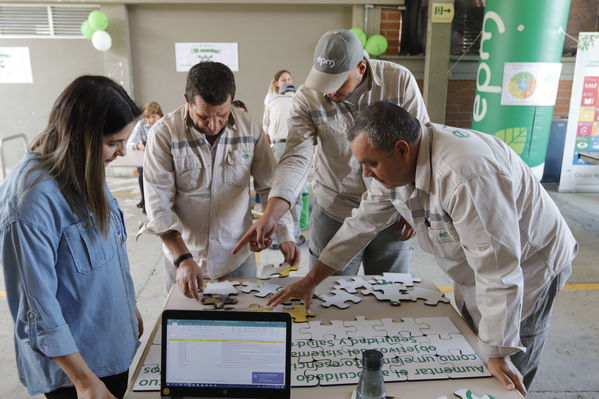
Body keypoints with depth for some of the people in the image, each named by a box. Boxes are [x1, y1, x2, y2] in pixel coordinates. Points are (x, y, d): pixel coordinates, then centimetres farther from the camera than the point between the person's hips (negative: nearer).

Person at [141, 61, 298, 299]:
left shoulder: (250, 130, -8)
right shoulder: (163, 134, -15)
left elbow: (270, 187, -1)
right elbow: (159, 206, -15)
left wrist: (285, 235, -12)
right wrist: (182, 259, -23)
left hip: (237, 257, 2)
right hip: (183, 258, -1)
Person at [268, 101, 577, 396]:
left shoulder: (465, 175, -39)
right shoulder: (395, 163, -12)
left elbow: (498, 268, -35)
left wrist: (498, 353, -27)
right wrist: (311, 280, -5)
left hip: (527, 268, -7)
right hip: (473, 273, 7)